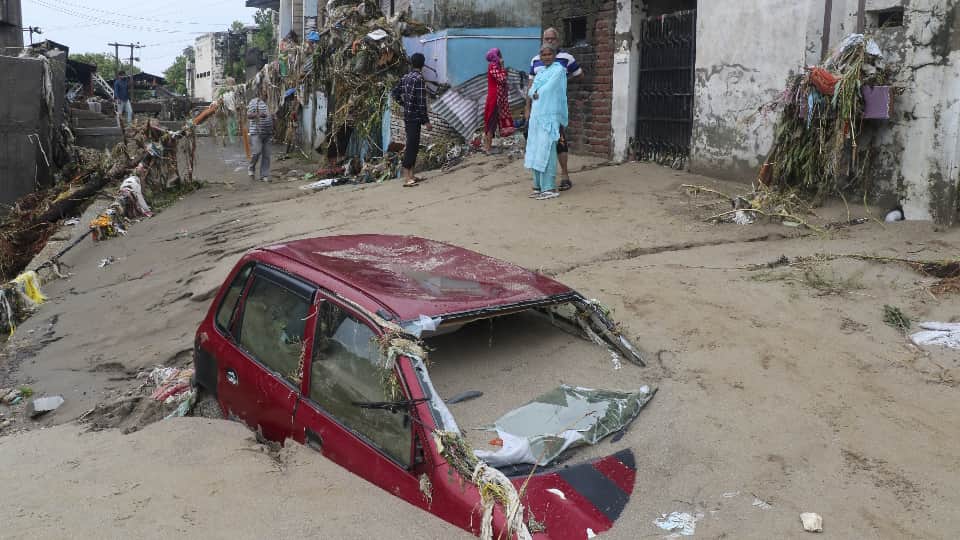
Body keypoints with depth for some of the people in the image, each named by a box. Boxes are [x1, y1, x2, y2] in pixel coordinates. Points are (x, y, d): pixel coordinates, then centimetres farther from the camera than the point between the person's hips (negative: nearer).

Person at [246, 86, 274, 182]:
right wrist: (257, 114, -26)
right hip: (256, 132, -5)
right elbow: (248, 115, -9)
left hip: (267, 133, 5)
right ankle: (251, 168, 14)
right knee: (256, 152, -12)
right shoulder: (254, 102, -3)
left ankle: (264, 175, 8)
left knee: (266, 155, 3)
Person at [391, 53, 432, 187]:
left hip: (407, 116, 8)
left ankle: (410, 175, 19)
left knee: (412, 145, 14)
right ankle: (408, 178, -10)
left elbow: (395, 93, 16)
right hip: (415, 117, -8)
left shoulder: (405, 78, 10)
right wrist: (426, 121, -16)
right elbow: (421, 102, -18)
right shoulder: (419, 79, -14)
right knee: (412, 146, -8)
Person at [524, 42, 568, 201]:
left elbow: (548, 88, -13)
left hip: (549, 116, -8)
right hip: (536, 116, 8)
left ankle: (550, 188, -9)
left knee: (546, 151, -11)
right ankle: (539, 186, 16)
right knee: (536, 152, 9)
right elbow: (531, 91, 12)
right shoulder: (541, 71, 19)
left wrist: (536, 92, 3)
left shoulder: (558, 69, -4)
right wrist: (534, 93, -9)